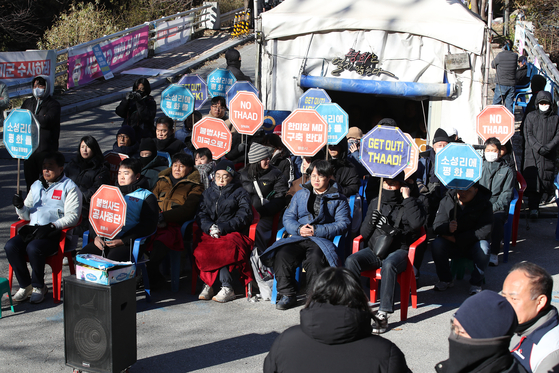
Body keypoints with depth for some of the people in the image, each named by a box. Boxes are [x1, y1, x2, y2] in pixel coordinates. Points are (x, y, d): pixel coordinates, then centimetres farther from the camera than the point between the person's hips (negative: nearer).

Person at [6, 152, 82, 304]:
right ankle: (26, 285, -5)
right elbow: (27, 215, 23)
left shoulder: (69, 187, 3)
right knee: (10, 246, -21)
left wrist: (53, 226, -22)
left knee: (33, 248, -33)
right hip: (33, 229, 6)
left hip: (56, 233, -6)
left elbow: (72, 216, -8)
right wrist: (20, 207, 0)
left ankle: (38, 286, -8)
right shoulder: (36, 186, 23)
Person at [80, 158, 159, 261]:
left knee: (112, 260, -35)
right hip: (103, 239, 5)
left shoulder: (147, 196, 9)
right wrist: (96, 235, -2)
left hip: (128, 242, -5)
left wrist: (123, 241, -15)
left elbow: (148, 225, -4)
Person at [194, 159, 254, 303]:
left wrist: (222, 228, -15)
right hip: (210, 233, 4)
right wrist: (210, 227, -10)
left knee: (222, 248, -36)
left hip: (233, 233, -4)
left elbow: (243, 217, -2)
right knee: (200, 249, -30)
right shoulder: (208, 193, 23)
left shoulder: (240, 193, 10)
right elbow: (201, 215, 13)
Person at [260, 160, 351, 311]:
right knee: (282, 254, -27)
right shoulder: (300, 195, 20)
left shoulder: (338, 199, 10)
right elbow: (288, 217, 15)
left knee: (315, 257, -38)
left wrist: (317, 230, -13)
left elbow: (343, 223, -2)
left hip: (322, 239, -3)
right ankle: (288, 294, -14)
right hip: (298, 238, 3)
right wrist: (298, 229, -8)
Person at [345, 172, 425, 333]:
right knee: (351, 261, -24)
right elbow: (364, 233, 17)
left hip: (398, 251, -4)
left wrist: (407, 198, -13)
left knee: (389, 265, -38)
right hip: (375, 249, 4)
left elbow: (417, 223, -18)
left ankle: (383, 315, -36)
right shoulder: (375, 203, 17)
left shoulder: (407, 205, 5)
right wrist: (371, 222, -6)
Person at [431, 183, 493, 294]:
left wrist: (456, 238, -22)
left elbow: (484, 231, -20)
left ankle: (476, 283, -9)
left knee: (483, 247, -33)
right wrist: (448, 228, -35)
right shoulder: (447, 200, -6)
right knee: (436, 245, -27)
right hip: (451, 245, 2)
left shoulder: (485, 205, -11)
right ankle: (446, 280, -4)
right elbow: (436, 226, -9)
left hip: (473, 244, -2)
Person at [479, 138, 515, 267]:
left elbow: (507, 193, 4)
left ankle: (494, 253, -29)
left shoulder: (506, 170, 13)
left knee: (497, 219, -36)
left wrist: (494, 207, -13)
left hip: (498, 207, -1)